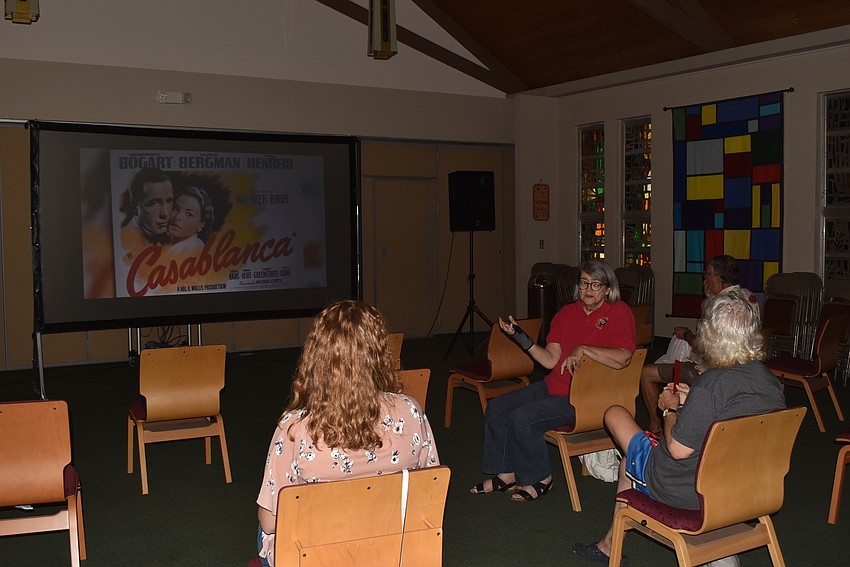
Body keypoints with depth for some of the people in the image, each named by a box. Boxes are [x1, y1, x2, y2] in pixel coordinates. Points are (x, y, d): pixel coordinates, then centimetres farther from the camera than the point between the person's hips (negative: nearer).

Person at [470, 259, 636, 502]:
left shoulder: (619, 312, -6)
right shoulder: (566, 313, 12)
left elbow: (623, 358, -23)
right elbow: (550, 361, 5)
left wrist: (583, 349, -22)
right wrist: (520, 337, -5)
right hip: (552, 386, 8)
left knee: (522, 418, -23)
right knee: (496, 408, 0)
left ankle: (540, 480, -2)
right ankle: (506, 474, 11)